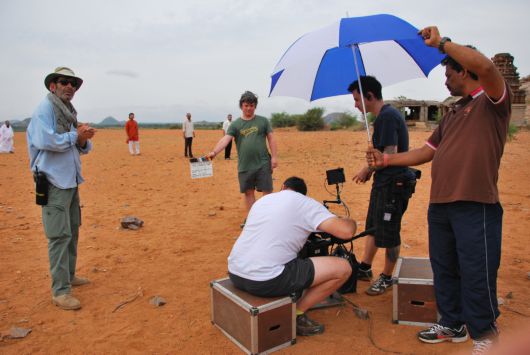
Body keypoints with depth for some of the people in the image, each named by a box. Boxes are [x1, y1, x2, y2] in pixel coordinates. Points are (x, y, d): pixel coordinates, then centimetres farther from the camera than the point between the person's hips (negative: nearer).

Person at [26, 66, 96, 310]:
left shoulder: (69, 112, 15)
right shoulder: (45, 109, -9)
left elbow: (83, 148, 17)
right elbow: (45, 141, -24)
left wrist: (84, 139, -5)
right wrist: (75, 135, -13)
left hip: (71, 180, 9)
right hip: (54, 181, -9)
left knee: (72, 230, 17)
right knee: (59, 235, -8)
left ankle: (69, 275, 31)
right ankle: (60, 291, -2)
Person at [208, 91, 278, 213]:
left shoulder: (263, 121, 6)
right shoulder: (235, 124, 4)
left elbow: (271, 139, 5)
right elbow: (225, 139, -9)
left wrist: (274, 157, -5)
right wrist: (214, 152, -25)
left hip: (263, 164, -1)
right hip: (244, 166, 1)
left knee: (267, 191, 1)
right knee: (248, 192, 10)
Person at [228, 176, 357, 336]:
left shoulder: (262, 199, 19)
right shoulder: (307, 204, 1)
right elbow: (346, 232, -9)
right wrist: (351, 222, 15)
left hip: (235, 274, 7)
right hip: (265, 281, -7)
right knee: (343, 268, 3)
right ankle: (297, 315, 11)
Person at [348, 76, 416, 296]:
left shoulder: (387, 116, -18)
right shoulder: (386, 115, 13)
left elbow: (390, 154, -24)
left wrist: (367, 170, -11)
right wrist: (371, 170, 5)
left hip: (393, 183, -10)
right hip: (383, 182, 10)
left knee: (388, 233, 3)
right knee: (372, 227, 18)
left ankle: (386, 278, 19)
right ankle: (365, 268, 31)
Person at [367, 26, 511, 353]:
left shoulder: (493, 101, -3)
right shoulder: (452, 115, 21)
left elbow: (486, 66, -25)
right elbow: (427, 152, 22)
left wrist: (441, 42, -16)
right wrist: (386, 160, 15)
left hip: (476, 206, -8)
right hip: (440, 205, 8)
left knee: (476, 275, 1)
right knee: (444, 269, 16)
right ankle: (452, 325, 34)